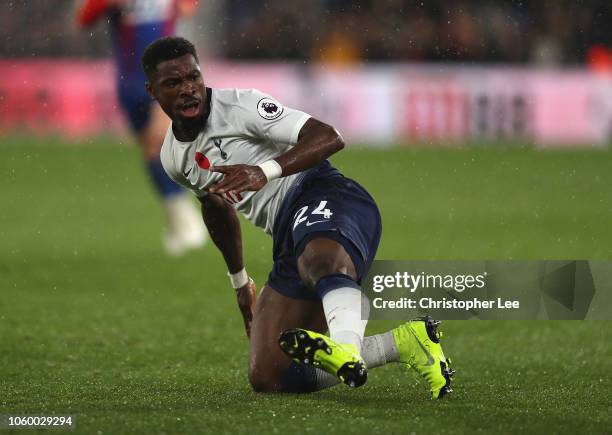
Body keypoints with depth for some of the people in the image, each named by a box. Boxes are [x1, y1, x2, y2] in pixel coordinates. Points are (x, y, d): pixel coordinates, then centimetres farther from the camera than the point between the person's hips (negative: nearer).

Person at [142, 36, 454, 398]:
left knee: (320, 258, -47)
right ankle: (402, 344, -11)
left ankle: (346, 347, -81)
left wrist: (266, 171, -36)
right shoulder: (174, 158, 16)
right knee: (267, 379, -4)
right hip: (290, 240, 9)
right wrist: (240, 281, 45)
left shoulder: (239, 106, -7)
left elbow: (329, 138, -20)